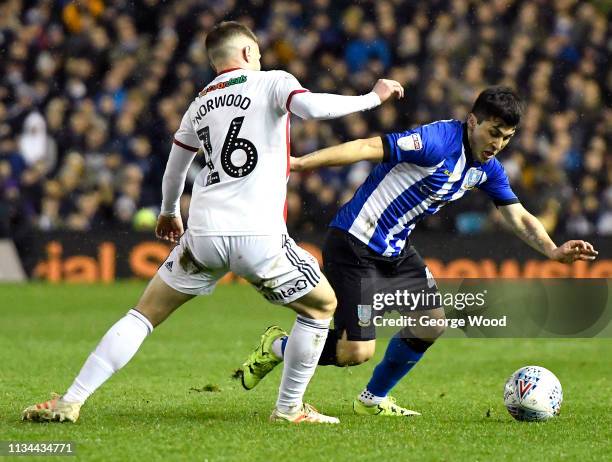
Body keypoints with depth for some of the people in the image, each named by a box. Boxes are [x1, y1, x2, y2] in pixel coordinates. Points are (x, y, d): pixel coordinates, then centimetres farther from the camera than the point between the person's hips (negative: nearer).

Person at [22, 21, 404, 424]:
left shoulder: (201, 104, 21)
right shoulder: (272, 82, 5)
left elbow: (174, 170, 33)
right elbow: (311, 107, -16)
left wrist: (169, 212, 52)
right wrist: (372, 98, -3)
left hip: (204, 235, 4)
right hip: (259, 236, -4)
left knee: (143, 315, 13)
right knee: (322, 306, 18)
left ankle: (71, 401, 4)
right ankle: (289, 408, 18)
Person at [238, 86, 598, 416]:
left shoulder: (488, 168, 5)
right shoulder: (439, 141, -23)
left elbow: (520, 218, 12)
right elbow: (368, 148, -26)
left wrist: (554, 251, -5)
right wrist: (299, 163, -30)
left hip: (397, 249, 9)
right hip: (353, 245, -9)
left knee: (431, 324, 9)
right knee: (357, 351, -14)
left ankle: (374, 399, 28)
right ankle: (277, 347, 12)